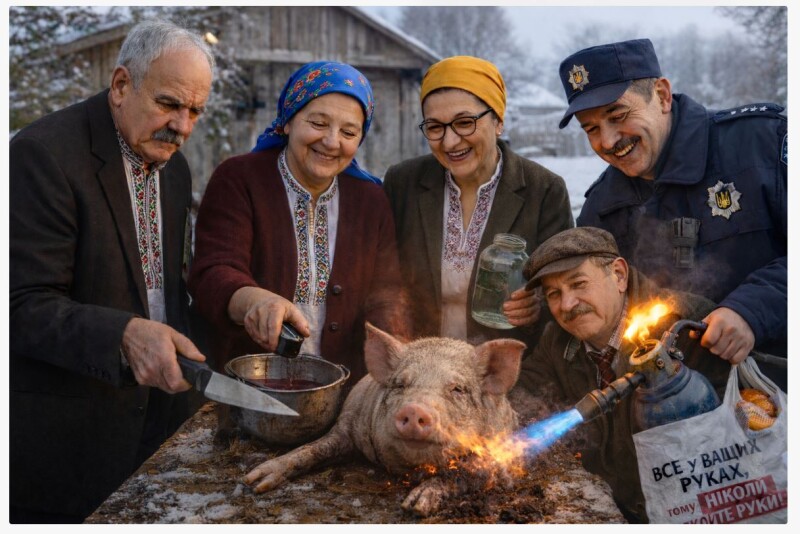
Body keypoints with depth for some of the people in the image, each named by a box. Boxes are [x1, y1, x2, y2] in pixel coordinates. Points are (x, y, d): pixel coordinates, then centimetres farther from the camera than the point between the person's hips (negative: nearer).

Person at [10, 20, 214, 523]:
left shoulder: (175, 167, 8)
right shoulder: (44, 153, -17)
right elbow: (27, 308, -22)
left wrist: (181, 354, 3)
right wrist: (124, 336, -36)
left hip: (159, 405, 7)